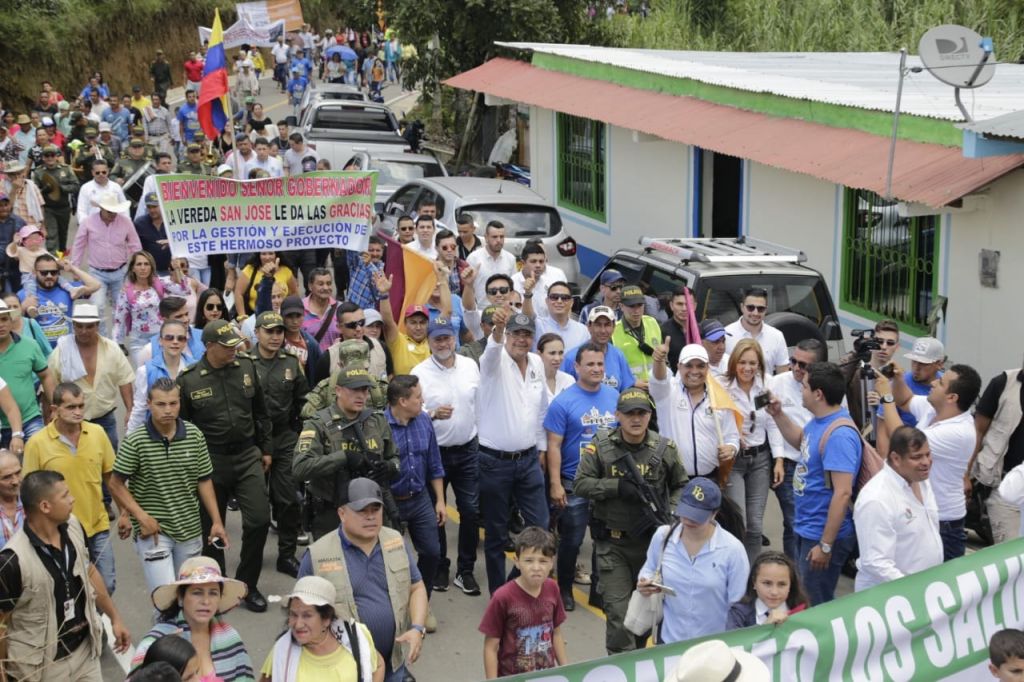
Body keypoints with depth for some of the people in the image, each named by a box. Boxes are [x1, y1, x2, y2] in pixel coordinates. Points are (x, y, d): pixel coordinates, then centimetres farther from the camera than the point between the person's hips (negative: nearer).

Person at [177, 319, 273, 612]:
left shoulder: (246, 367, 0)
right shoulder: (188, 380, -10)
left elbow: (260, 412, 11)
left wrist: (266, 449, 12)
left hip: (248, 456, 2)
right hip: (210, 461, -2)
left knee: (259, 519, -5)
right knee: (212, 528, 10)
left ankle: (247, 585, 13)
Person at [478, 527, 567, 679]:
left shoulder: (552, 589, -7)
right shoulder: (503, 598, -20)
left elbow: (556, 634, 6)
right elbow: (490, 648, -12)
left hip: (548, 675, 4)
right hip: (512, 677, -4)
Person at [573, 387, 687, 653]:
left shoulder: (664, 448, -2)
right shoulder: (600, 445, -5)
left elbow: (681, 486, 9)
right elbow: (580, 484, -8)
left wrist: (666, 515, -8)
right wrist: (618, 487, -20)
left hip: (651, 539, 2)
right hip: (612, 543, -2)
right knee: (617, 609, -6)